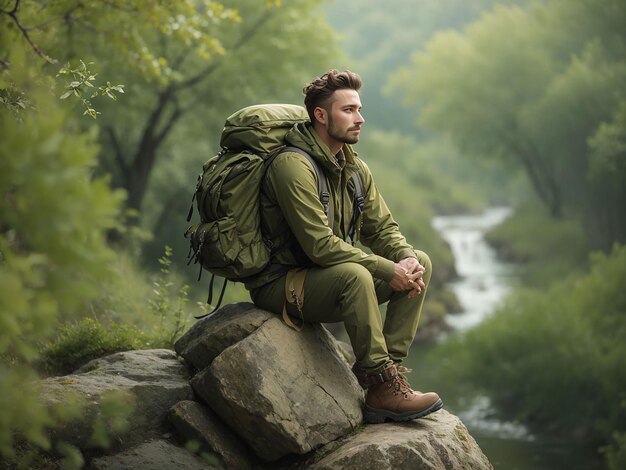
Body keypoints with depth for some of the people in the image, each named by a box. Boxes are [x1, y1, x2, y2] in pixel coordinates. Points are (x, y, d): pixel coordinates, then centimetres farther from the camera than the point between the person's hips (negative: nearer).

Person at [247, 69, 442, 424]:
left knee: (420, 262, -2)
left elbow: (381, 228, 10)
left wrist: (406, 260, -14)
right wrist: (388, 271, -24)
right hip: (280, 285, -9)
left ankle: (390, 369, -10)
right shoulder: (293, 165, -20)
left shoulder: (355, 168, 8)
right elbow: (320, 244, -26)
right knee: (355, 275, -36)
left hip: (329, 275, 9)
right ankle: (383, 387, -26)